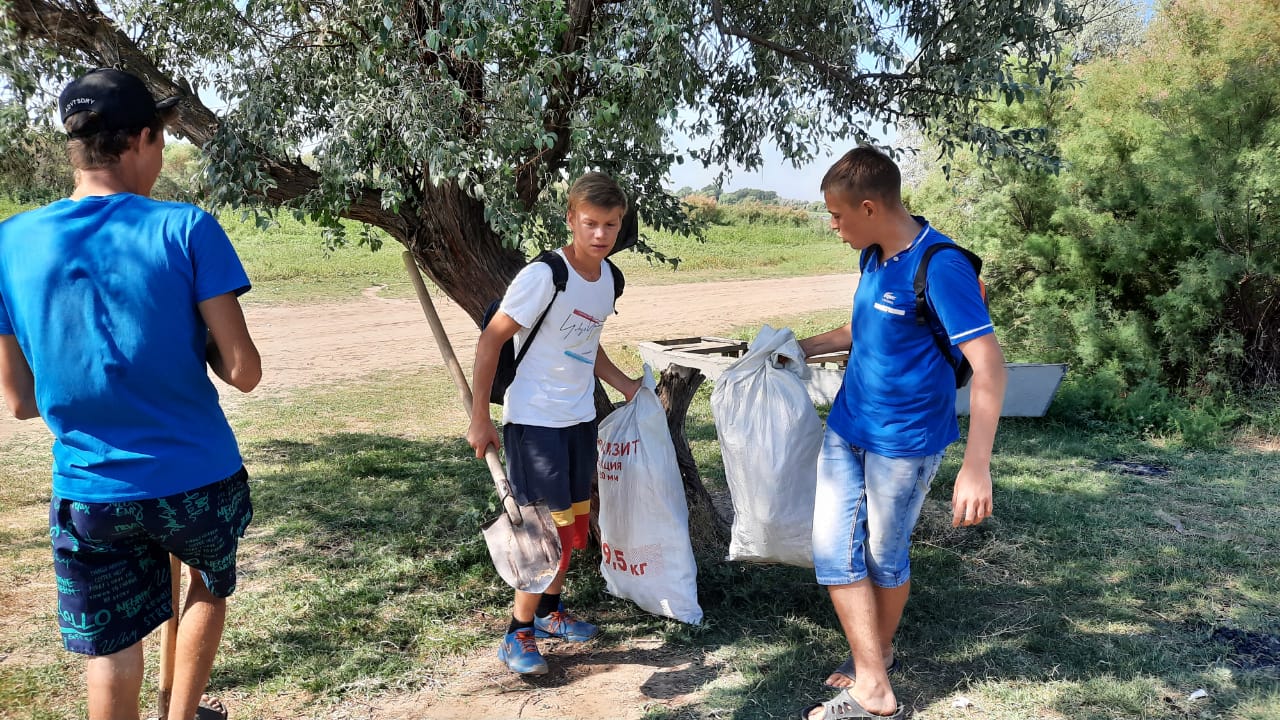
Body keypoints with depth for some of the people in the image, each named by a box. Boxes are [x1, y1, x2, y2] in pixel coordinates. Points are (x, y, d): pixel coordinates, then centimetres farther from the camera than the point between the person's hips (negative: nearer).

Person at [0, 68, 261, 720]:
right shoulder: (186, 229, -13)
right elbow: (243, 372, -14)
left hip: (89, 492, 2)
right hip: (199, 482, -2)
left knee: (112, 662, 15)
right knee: (210, 586, 30)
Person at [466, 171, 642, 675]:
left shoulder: (608, 278, 2)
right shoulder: (543, 276, -21)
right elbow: (491, 340, -16)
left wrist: (626, 385, 10)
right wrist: (480, 418, -15)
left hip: (580, 417, 8)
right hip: (534, 420, -7)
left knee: (575, 521, 17)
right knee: (551, 529, -5)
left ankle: (549, 610, 36)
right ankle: (518, 633, 12)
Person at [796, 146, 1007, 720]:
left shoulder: (940, 267, -23)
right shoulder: (874, 256, 4)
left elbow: (989, 365, -27)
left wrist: (976, 468, -33)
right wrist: (808, 346, 18)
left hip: (904, 442, -8)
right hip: (846, 428, 8)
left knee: (884, 558, 11)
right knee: (833, 552, 6)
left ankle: (879, 653, 34)